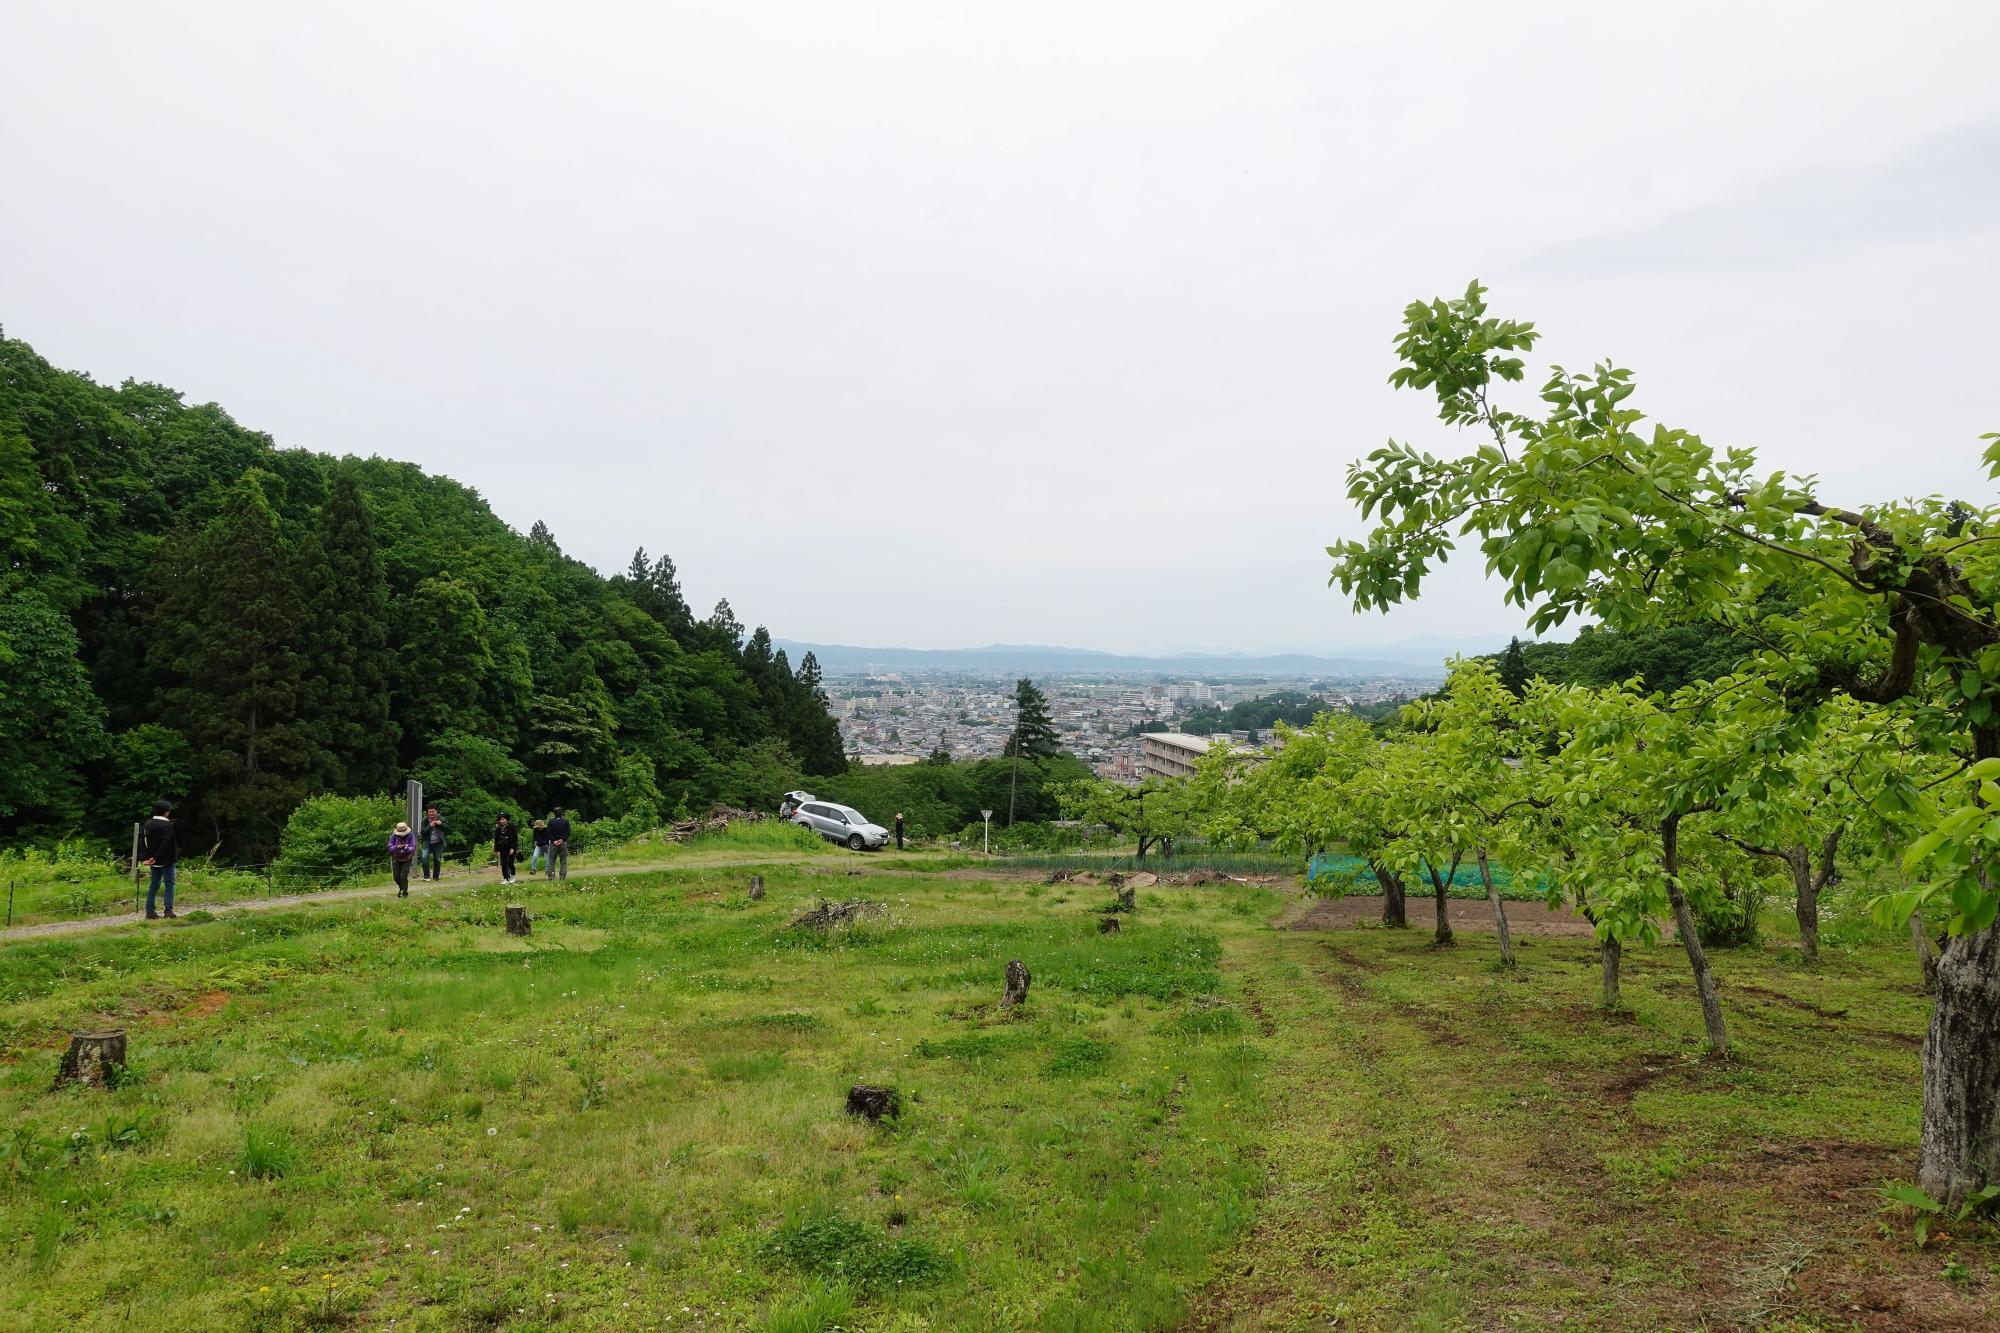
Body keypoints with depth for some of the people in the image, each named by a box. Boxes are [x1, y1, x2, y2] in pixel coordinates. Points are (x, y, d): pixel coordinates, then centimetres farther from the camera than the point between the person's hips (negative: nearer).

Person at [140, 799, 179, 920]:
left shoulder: (148, 824, 5)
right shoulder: (169, 825, -15)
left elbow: (142, 841, 1)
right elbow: (166, 843, -21)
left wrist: (144, 857, -1)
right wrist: (155, 857, -14)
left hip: (154, 860, 6)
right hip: (167, 860, -6)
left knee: (154, 885, 13)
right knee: (169, 884, 2)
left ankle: (149, 911, 12)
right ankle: (169, 910, -2)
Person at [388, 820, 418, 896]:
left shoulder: (411, 836, -16)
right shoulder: (393, 836, -12)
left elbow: (413, 847, -24)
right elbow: (390, 848, -17)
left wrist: (406, 848, -45)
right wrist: (397, 847, -38)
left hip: (407, 859, -2)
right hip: (396, 859, 2)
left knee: (404, 876, -11)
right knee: (396, 877, 7)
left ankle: (405, 892, 6)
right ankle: (401, 888, 37)